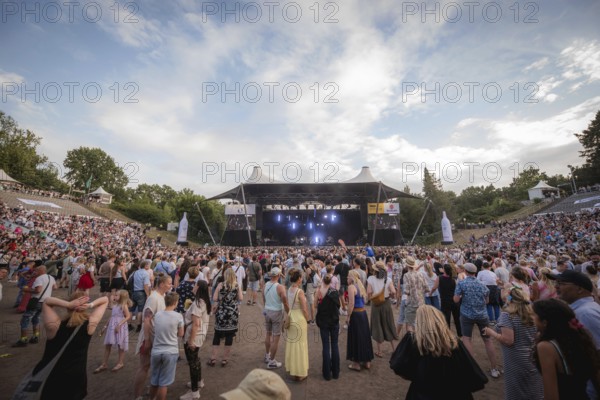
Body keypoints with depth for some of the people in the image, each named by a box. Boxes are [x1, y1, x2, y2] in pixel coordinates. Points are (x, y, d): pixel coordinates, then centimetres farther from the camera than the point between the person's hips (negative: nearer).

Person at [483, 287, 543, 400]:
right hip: (534, 360, 6)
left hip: (516, 363, -6)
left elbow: (508, 340, -24)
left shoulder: (507, 315, -19)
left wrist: (491, 332, -10)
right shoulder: (533, 314, 0)